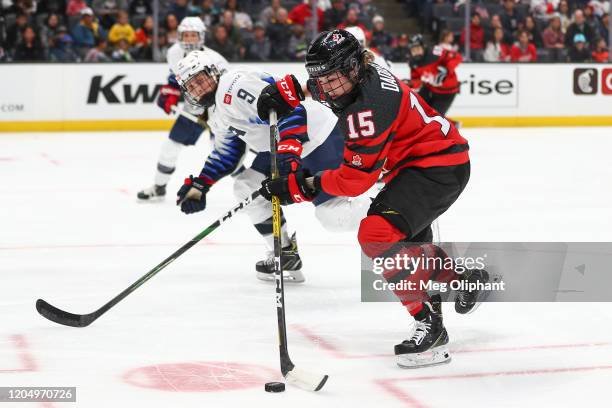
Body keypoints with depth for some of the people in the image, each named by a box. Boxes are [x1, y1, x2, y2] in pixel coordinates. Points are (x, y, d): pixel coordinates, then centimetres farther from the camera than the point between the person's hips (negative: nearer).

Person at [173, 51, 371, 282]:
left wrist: (289, 153, -35)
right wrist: (199, 185, 15)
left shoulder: (233, 85, -19)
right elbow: (226, 154, 25)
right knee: (246, 186, 4)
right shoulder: (217, 117, 16)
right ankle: (285, 254, 11)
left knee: (333, 215, -17)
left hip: (316, 135, -10)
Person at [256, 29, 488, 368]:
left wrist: (301, 187, -21)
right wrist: (282, 93, 5)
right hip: (417, 161, 11)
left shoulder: (369, 105, -30)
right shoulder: (352, 81, -2)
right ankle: (463, 279, 46)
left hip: (439, 165, -11)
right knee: (403, 240, 27)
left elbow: (357, 178, -27)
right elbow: (315, 82, 23)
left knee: (378, 235, -25)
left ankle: (430, 325, -22)